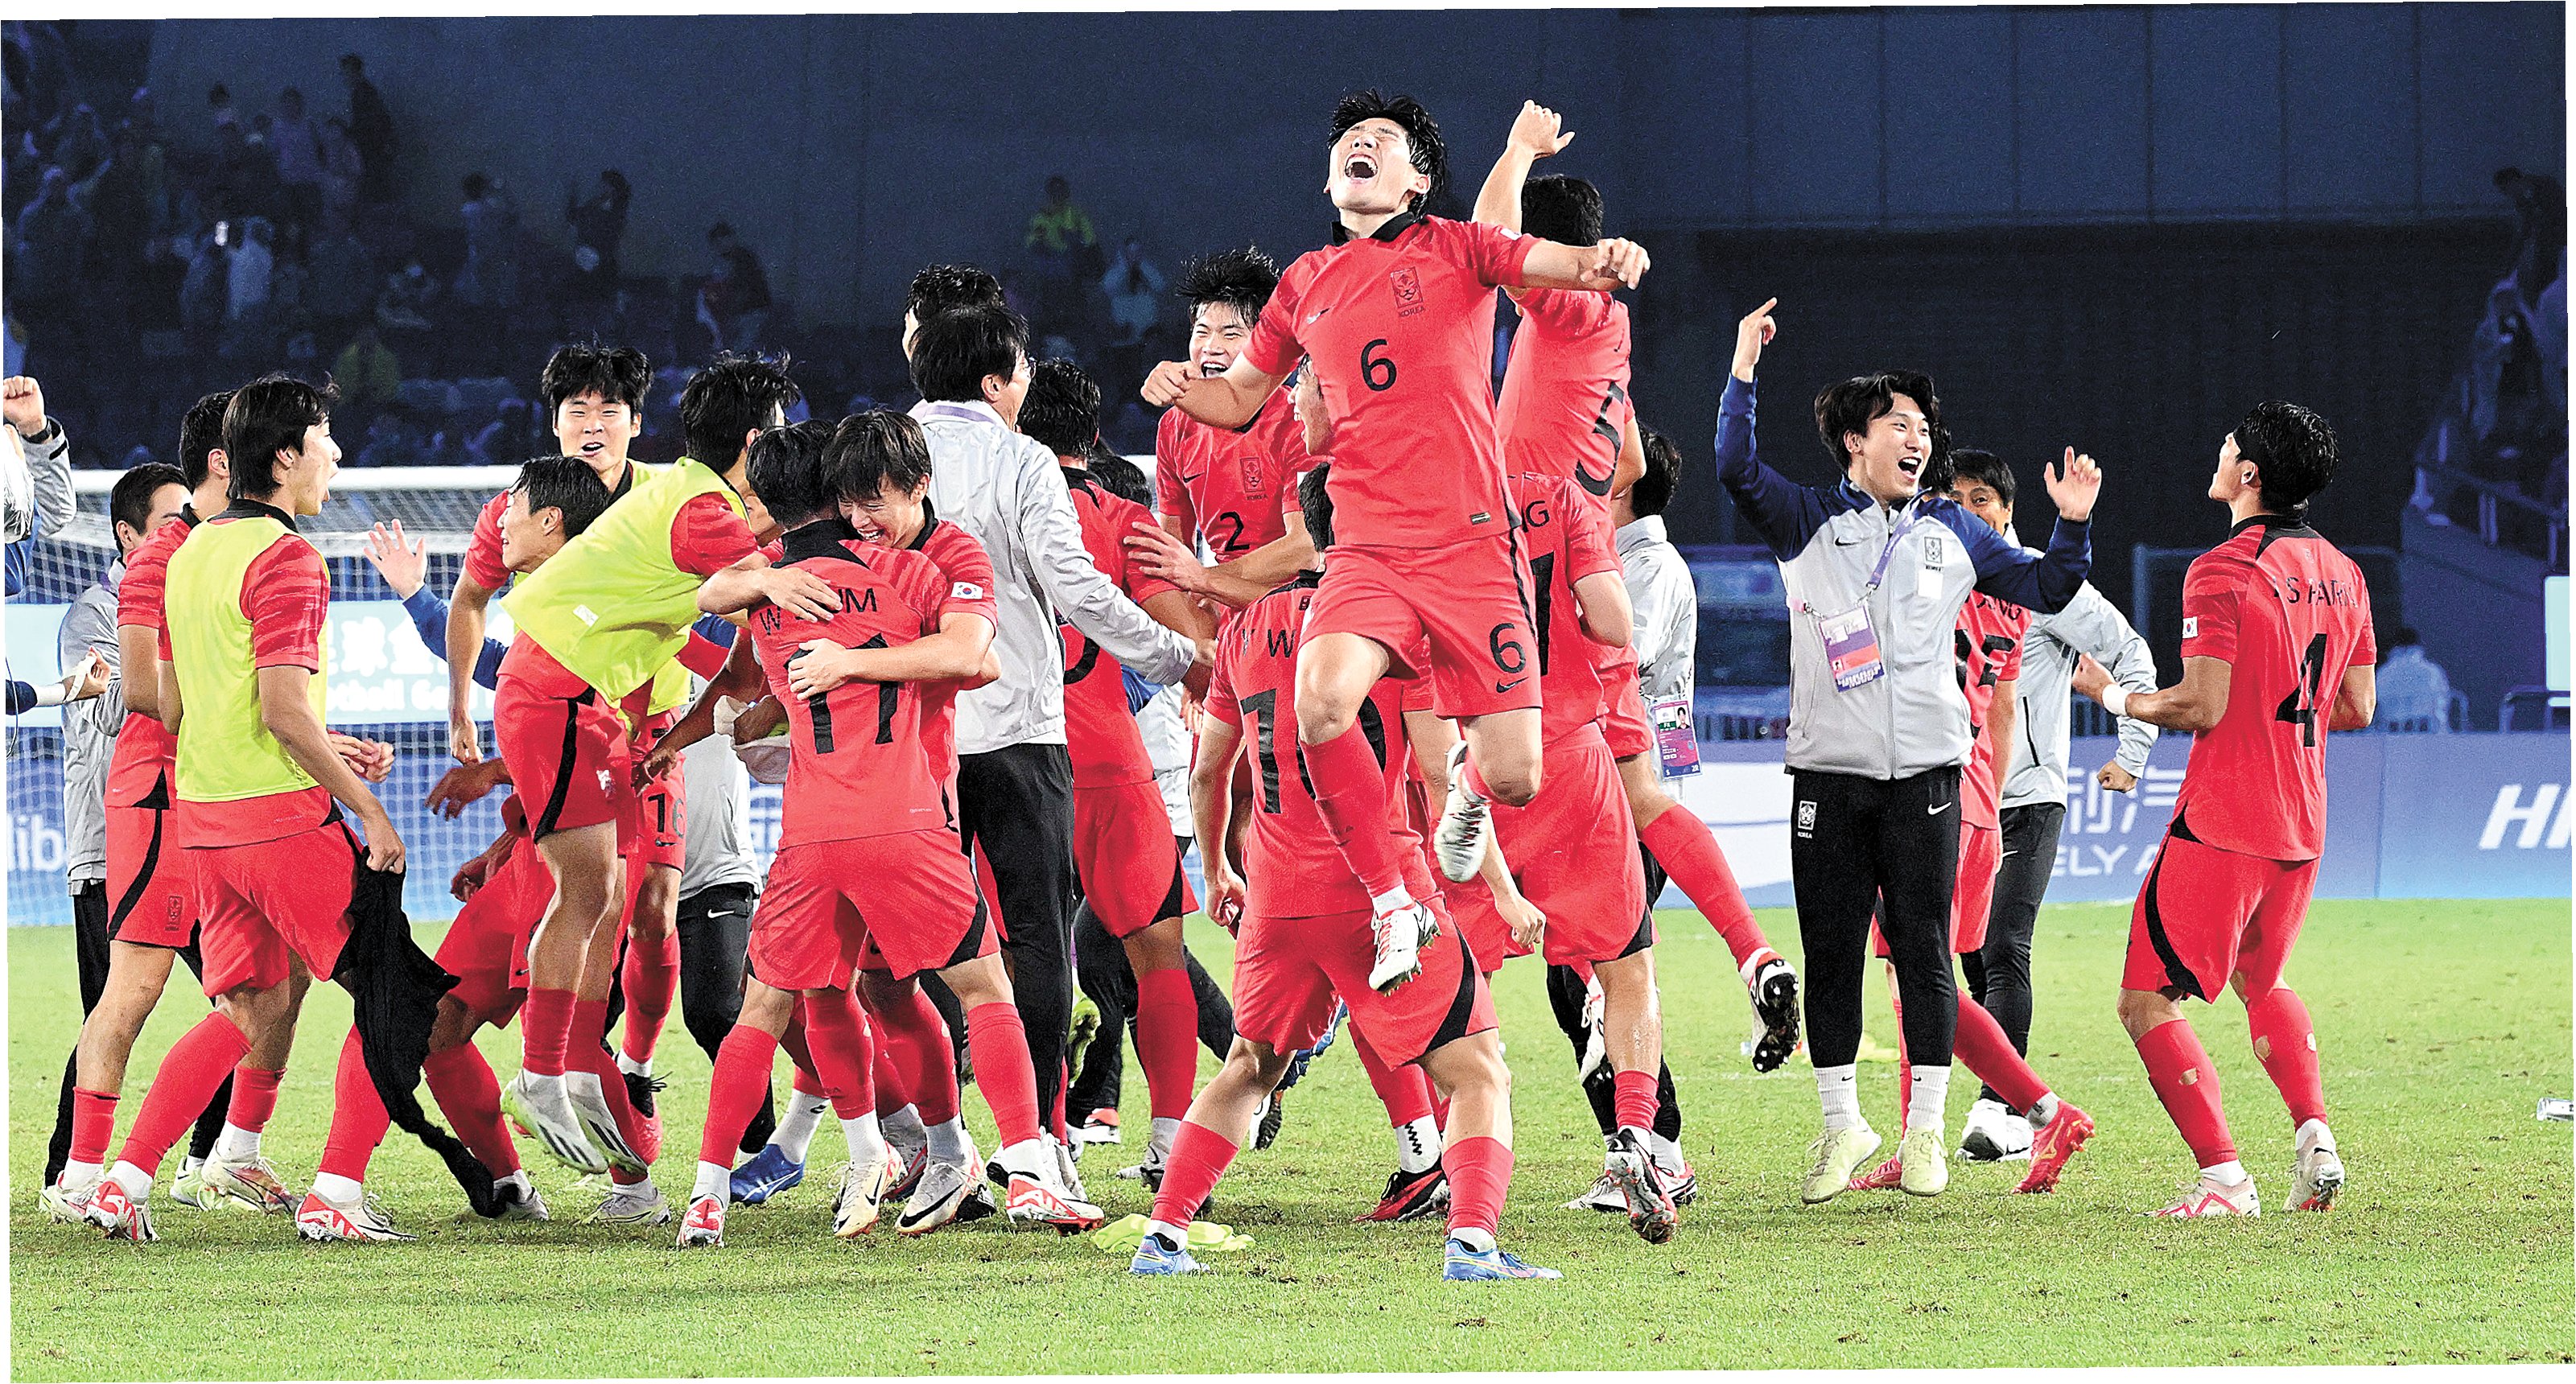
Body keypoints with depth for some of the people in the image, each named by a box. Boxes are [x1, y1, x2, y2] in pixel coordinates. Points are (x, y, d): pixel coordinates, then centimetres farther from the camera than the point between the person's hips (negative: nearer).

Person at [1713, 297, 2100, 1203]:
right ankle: (1841, 1125, 12)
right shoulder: (1809, 523, 7)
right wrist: (1743, 376, -15)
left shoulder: (1952, 532, 14)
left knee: (1923, 951, 0)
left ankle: (1925, 1130, 5)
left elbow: (2044, 588, 21)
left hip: (1924, 775, 1)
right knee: (1831, 951, 2)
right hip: (1828, 777, -1)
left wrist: (2074, 525, 5)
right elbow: (1737, 472, -8)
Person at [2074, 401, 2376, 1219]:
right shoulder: (2341, 574, 8)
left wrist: (2115, 697, -3)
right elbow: (2358, 707, 13)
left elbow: (2201, 707, -19)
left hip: (2221, 825, -8)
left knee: (2147, 1001, -3)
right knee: (2260, 981, 28)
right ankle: (2314, 1135, 10)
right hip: (2303, 823, 8)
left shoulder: (2223, 570, -15)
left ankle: (2224, 1179, -11)